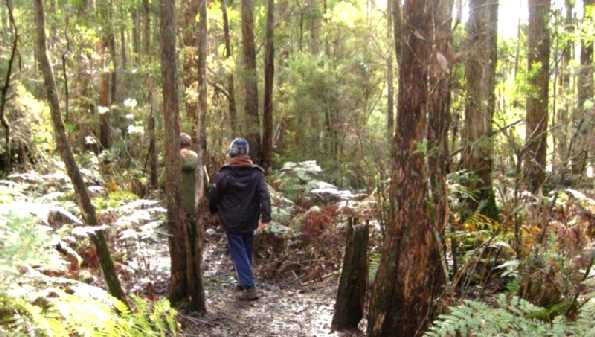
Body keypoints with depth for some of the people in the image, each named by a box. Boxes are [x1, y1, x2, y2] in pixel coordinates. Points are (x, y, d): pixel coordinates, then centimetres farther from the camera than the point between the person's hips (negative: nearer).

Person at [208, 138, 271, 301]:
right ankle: (244, 282, 30)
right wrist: (265, 218, -14)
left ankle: (249, 287, -8)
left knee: (238, 254, 0)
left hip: (231, 222, -3)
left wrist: (213, 210, 20)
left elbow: (213, 196, 0)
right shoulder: (256, 173, -3)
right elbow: (264, 196, -12)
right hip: (249, 222, 3)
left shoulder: (223, 174, -8)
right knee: (247, 252, 19)